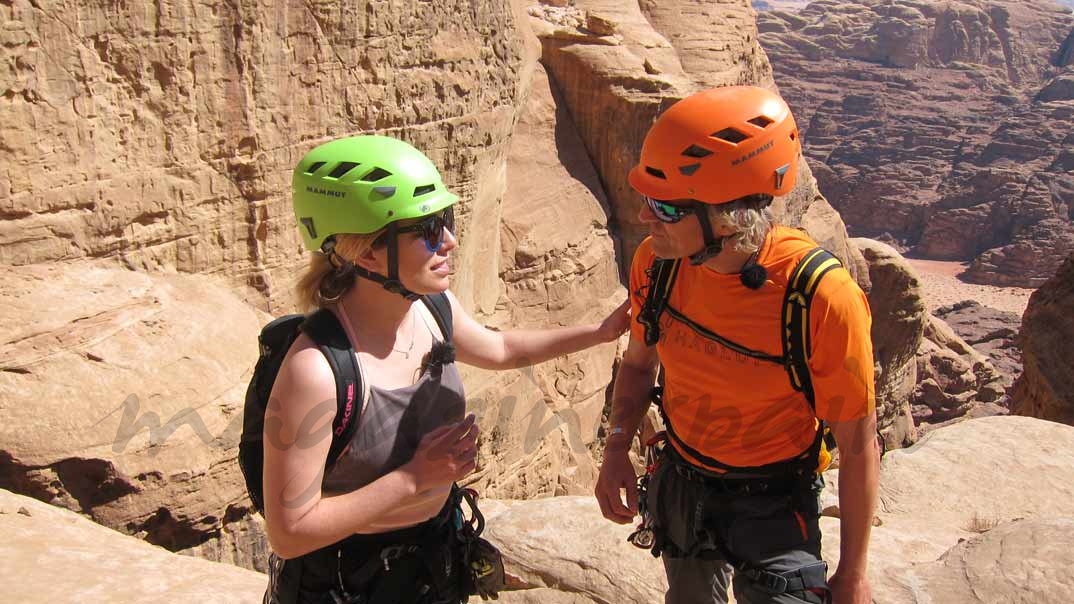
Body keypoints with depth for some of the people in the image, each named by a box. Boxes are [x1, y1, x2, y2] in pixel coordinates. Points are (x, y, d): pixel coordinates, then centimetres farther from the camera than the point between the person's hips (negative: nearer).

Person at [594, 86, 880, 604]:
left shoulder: (823, 299, -32)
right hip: (681, 481, 5)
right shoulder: (656, 261, -18)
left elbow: (858, 445, -19)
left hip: (772, 502, -4)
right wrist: (617, 448, -13)